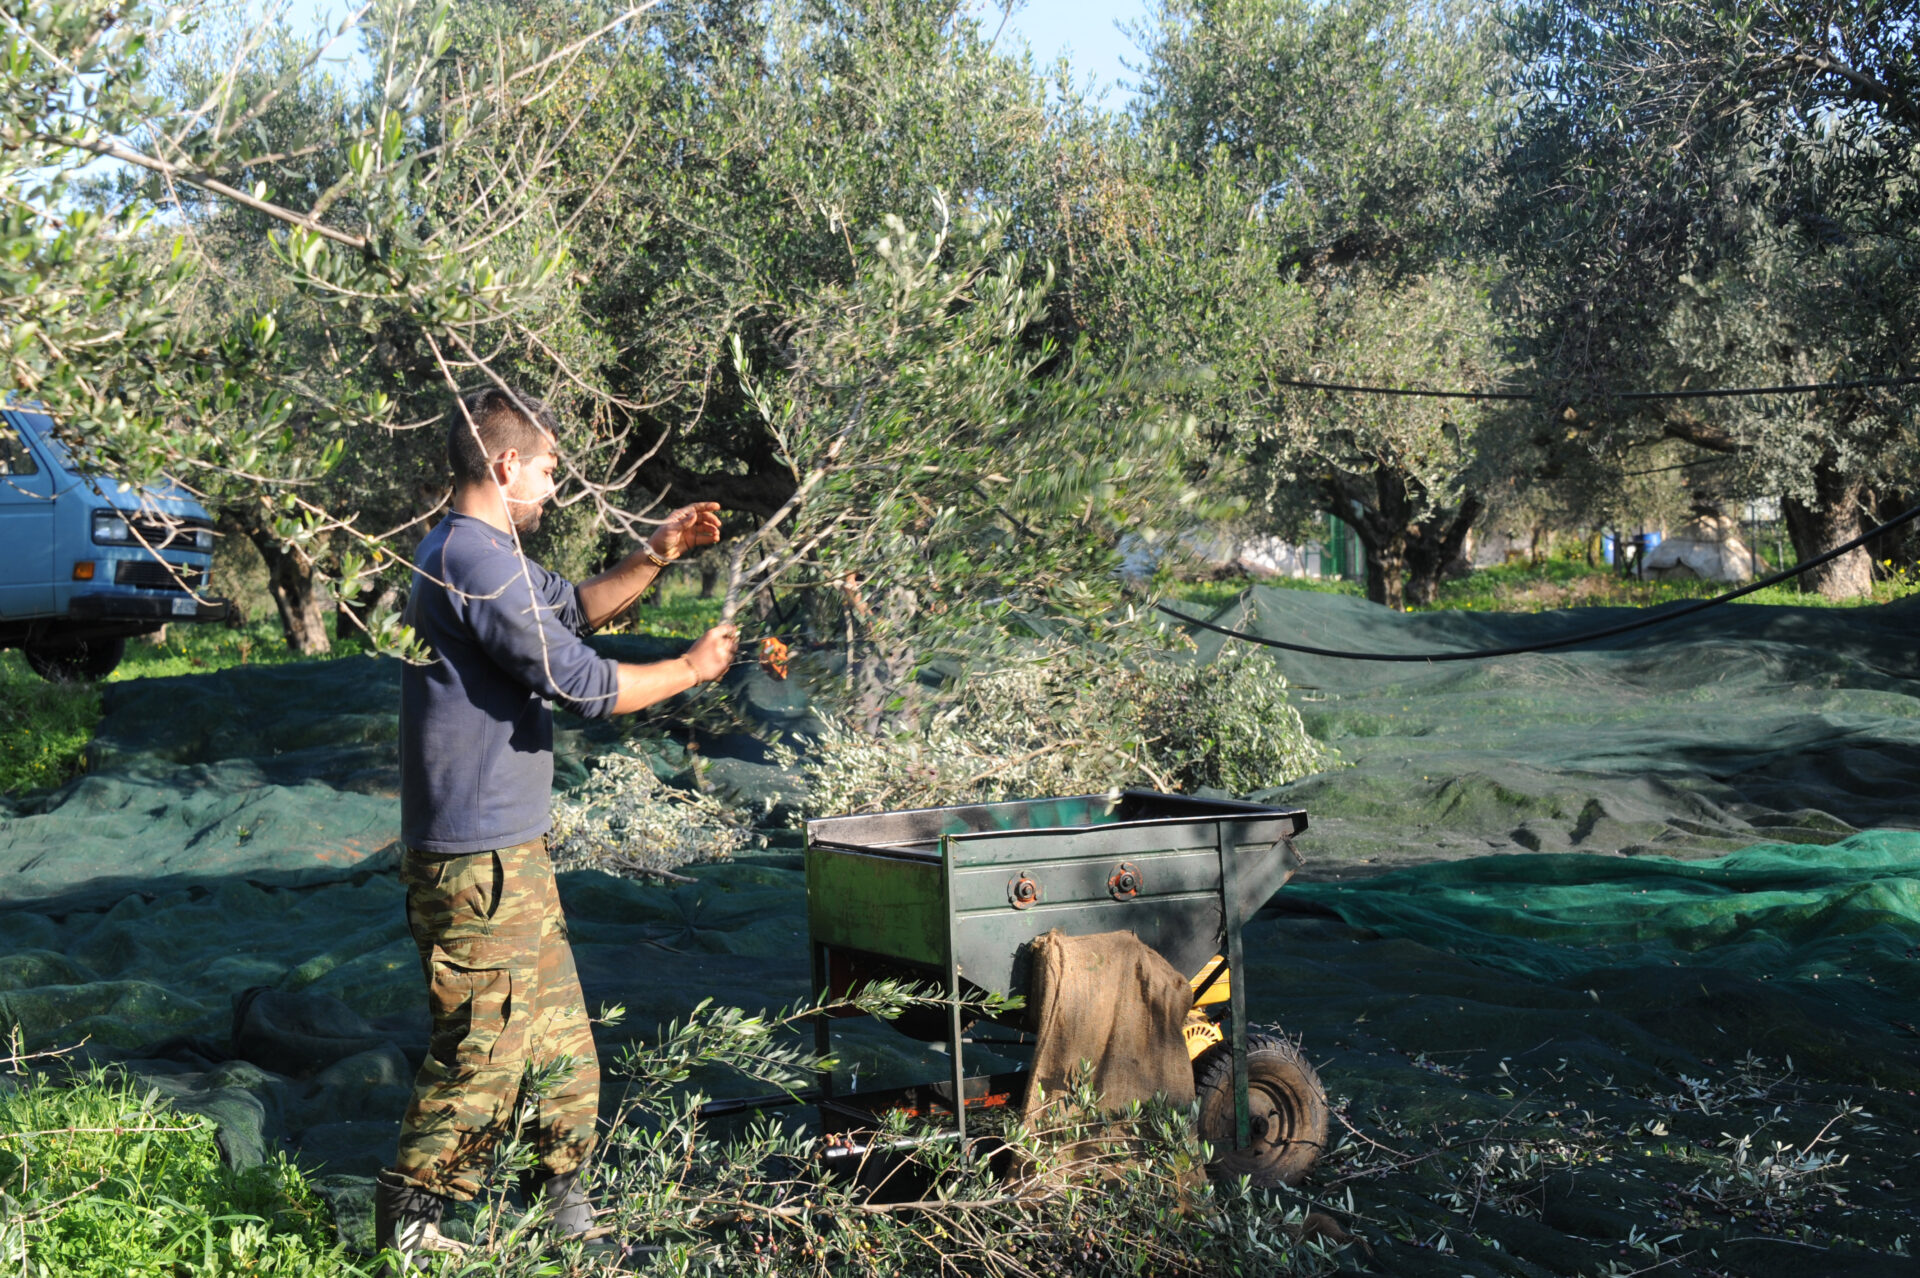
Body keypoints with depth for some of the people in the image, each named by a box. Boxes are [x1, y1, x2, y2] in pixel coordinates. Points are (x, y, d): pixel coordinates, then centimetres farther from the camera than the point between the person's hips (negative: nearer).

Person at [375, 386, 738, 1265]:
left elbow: (576, 607, 24)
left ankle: (563, 1186, 29)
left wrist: (656, 556, 9)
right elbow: (580, 682, -22)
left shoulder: (479, 552, 14)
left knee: (556, 1021, 18)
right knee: (485, 1042, -2)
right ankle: (411, 1218, 8)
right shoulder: (474, 561, -20)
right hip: (479, 856, -11)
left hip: (508, 846, 11)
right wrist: (692, 669, -8)